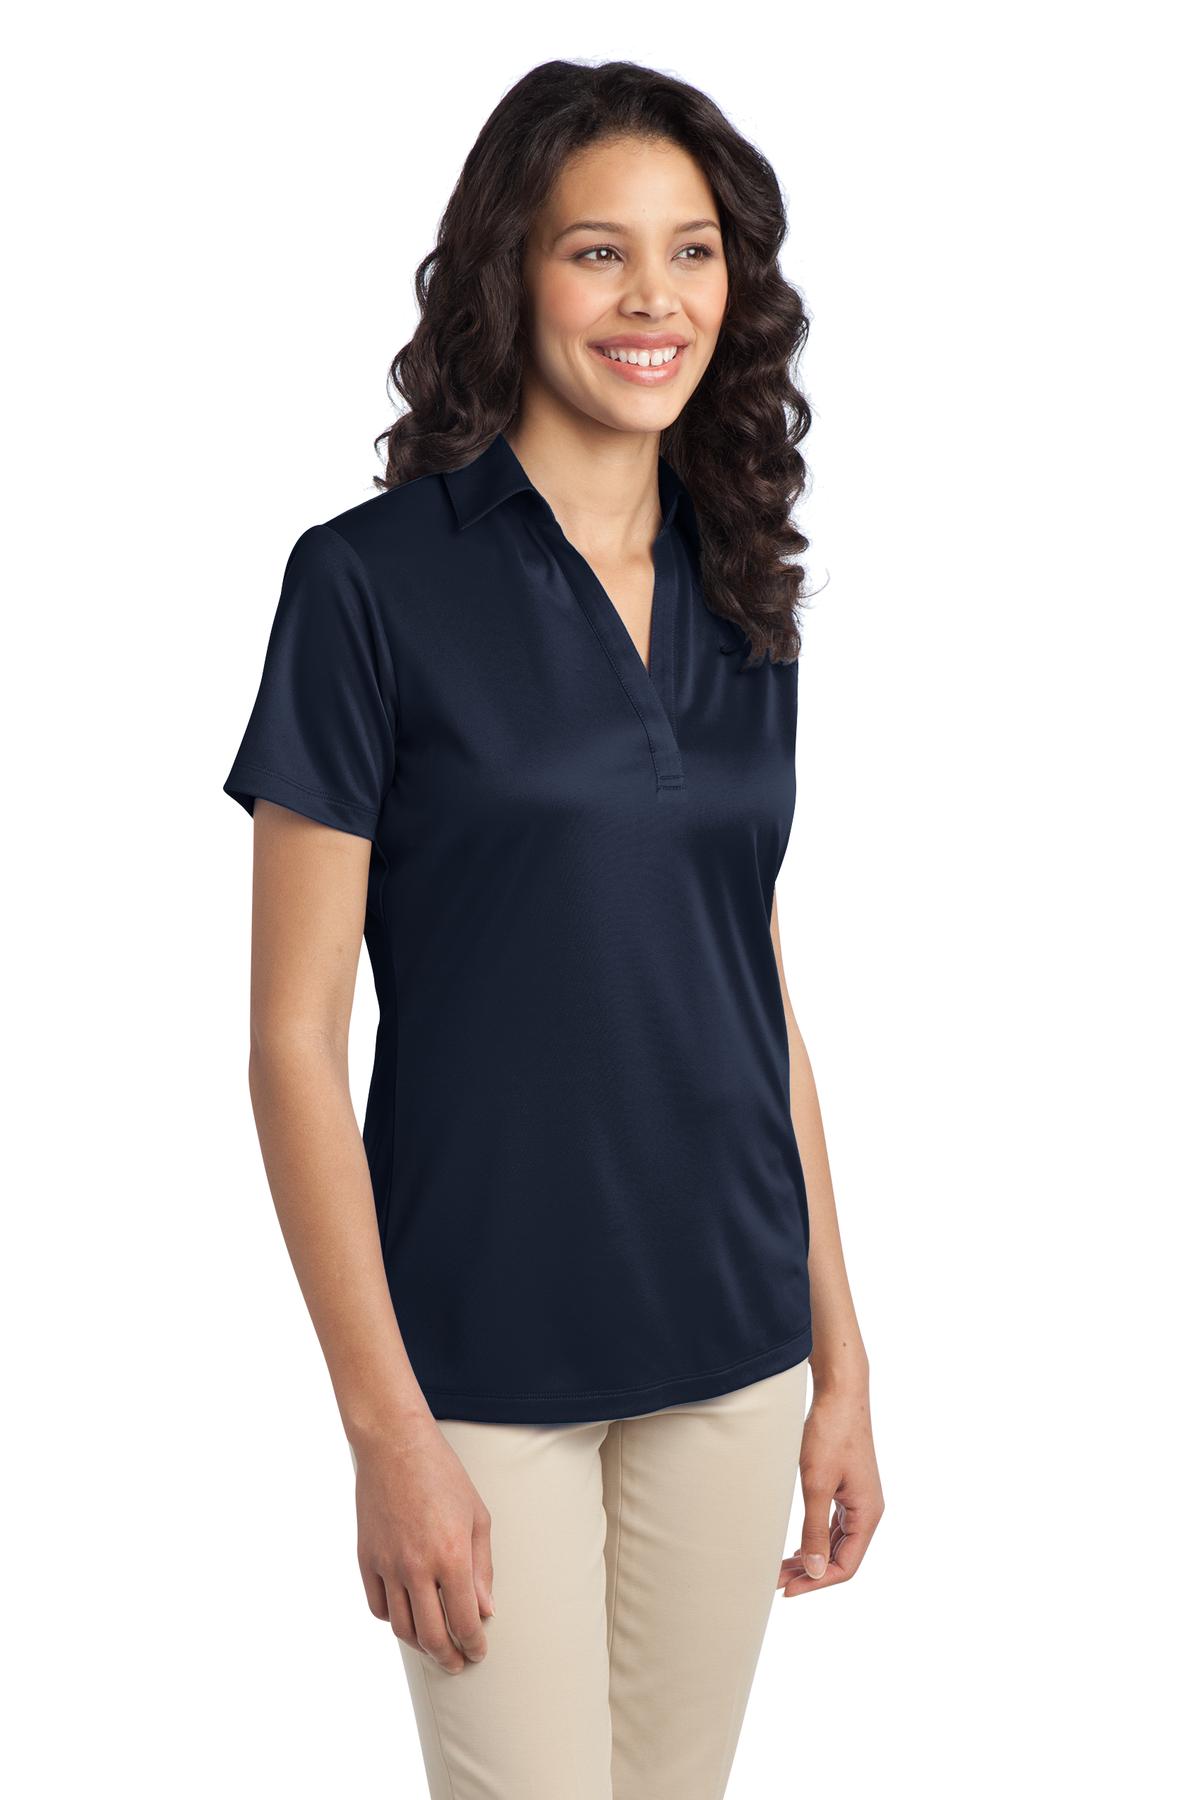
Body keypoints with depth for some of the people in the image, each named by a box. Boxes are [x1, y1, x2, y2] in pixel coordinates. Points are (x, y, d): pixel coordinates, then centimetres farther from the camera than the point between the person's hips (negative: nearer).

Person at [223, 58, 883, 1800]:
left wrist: (840, 1358, 10)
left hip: (731, 1347, 5)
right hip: (486, 1358, -5)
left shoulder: (738, 603, 6)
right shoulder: (373, 580, -10)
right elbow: (295, 1036, -11)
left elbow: (763, 1003, 11)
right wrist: (385, 1427, -14)